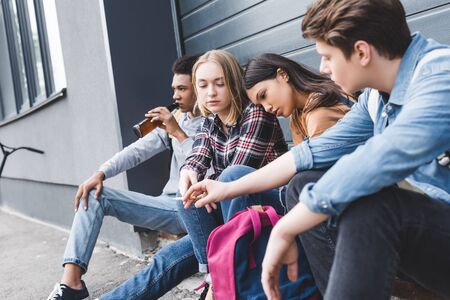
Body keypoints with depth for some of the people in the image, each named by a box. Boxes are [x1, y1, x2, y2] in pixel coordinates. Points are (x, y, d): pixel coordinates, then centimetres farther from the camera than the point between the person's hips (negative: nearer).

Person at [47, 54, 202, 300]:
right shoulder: (175, 119, 14)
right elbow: (138, 150, 5)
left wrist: (180, 134, -19)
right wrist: (100, 174, -8)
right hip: (170, 205, 7)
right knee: (94, 194, -5)